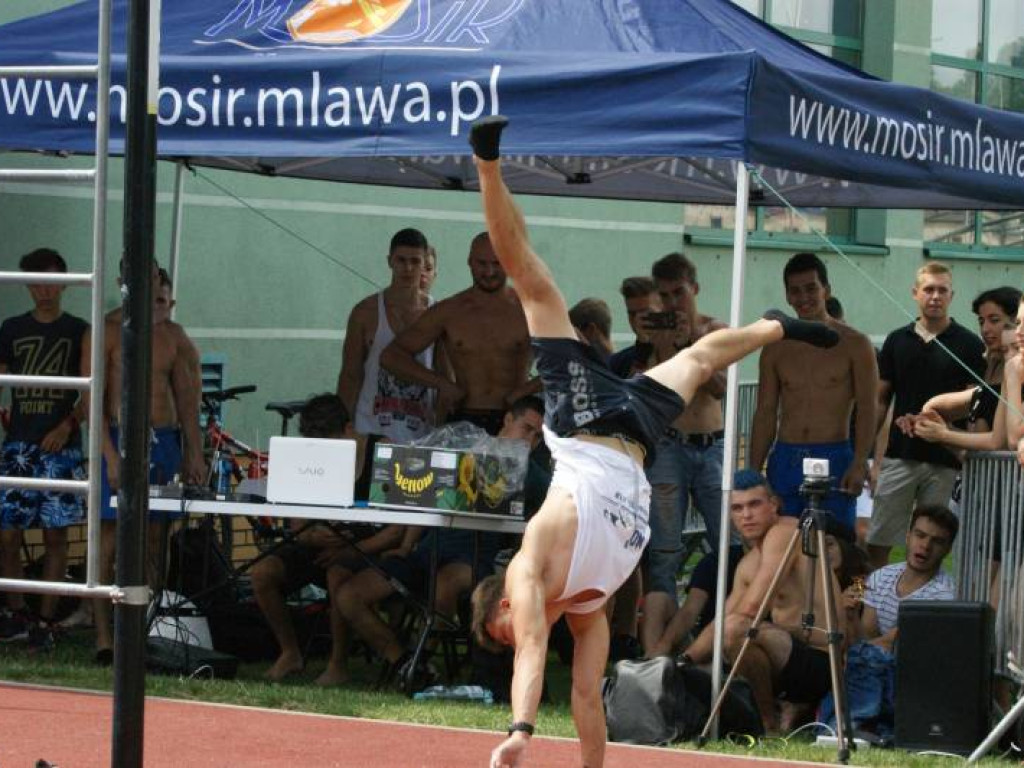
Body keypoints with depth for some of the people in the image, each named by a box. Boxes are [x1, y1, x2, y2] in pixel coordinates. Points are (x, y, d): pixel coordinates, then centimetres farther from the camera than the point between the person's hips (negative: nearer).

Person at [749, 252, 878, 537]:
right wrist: (753, 473, 7)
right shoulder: (776, 348, 13)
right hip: (785, 460, 3)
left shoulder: (854, 344, 2)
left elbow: (866, 410, -3)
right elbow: (765, 413, 14)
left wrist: (859, 463, -16)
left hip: (834, 459, -3)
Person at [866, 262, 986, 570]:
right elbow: (880, 400, 12)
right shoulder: (898, 341, 9)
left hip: (945, 460, -2)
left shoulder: (969, 345, 0)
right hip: (899, 457, 2)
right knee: (878, 544, -1)